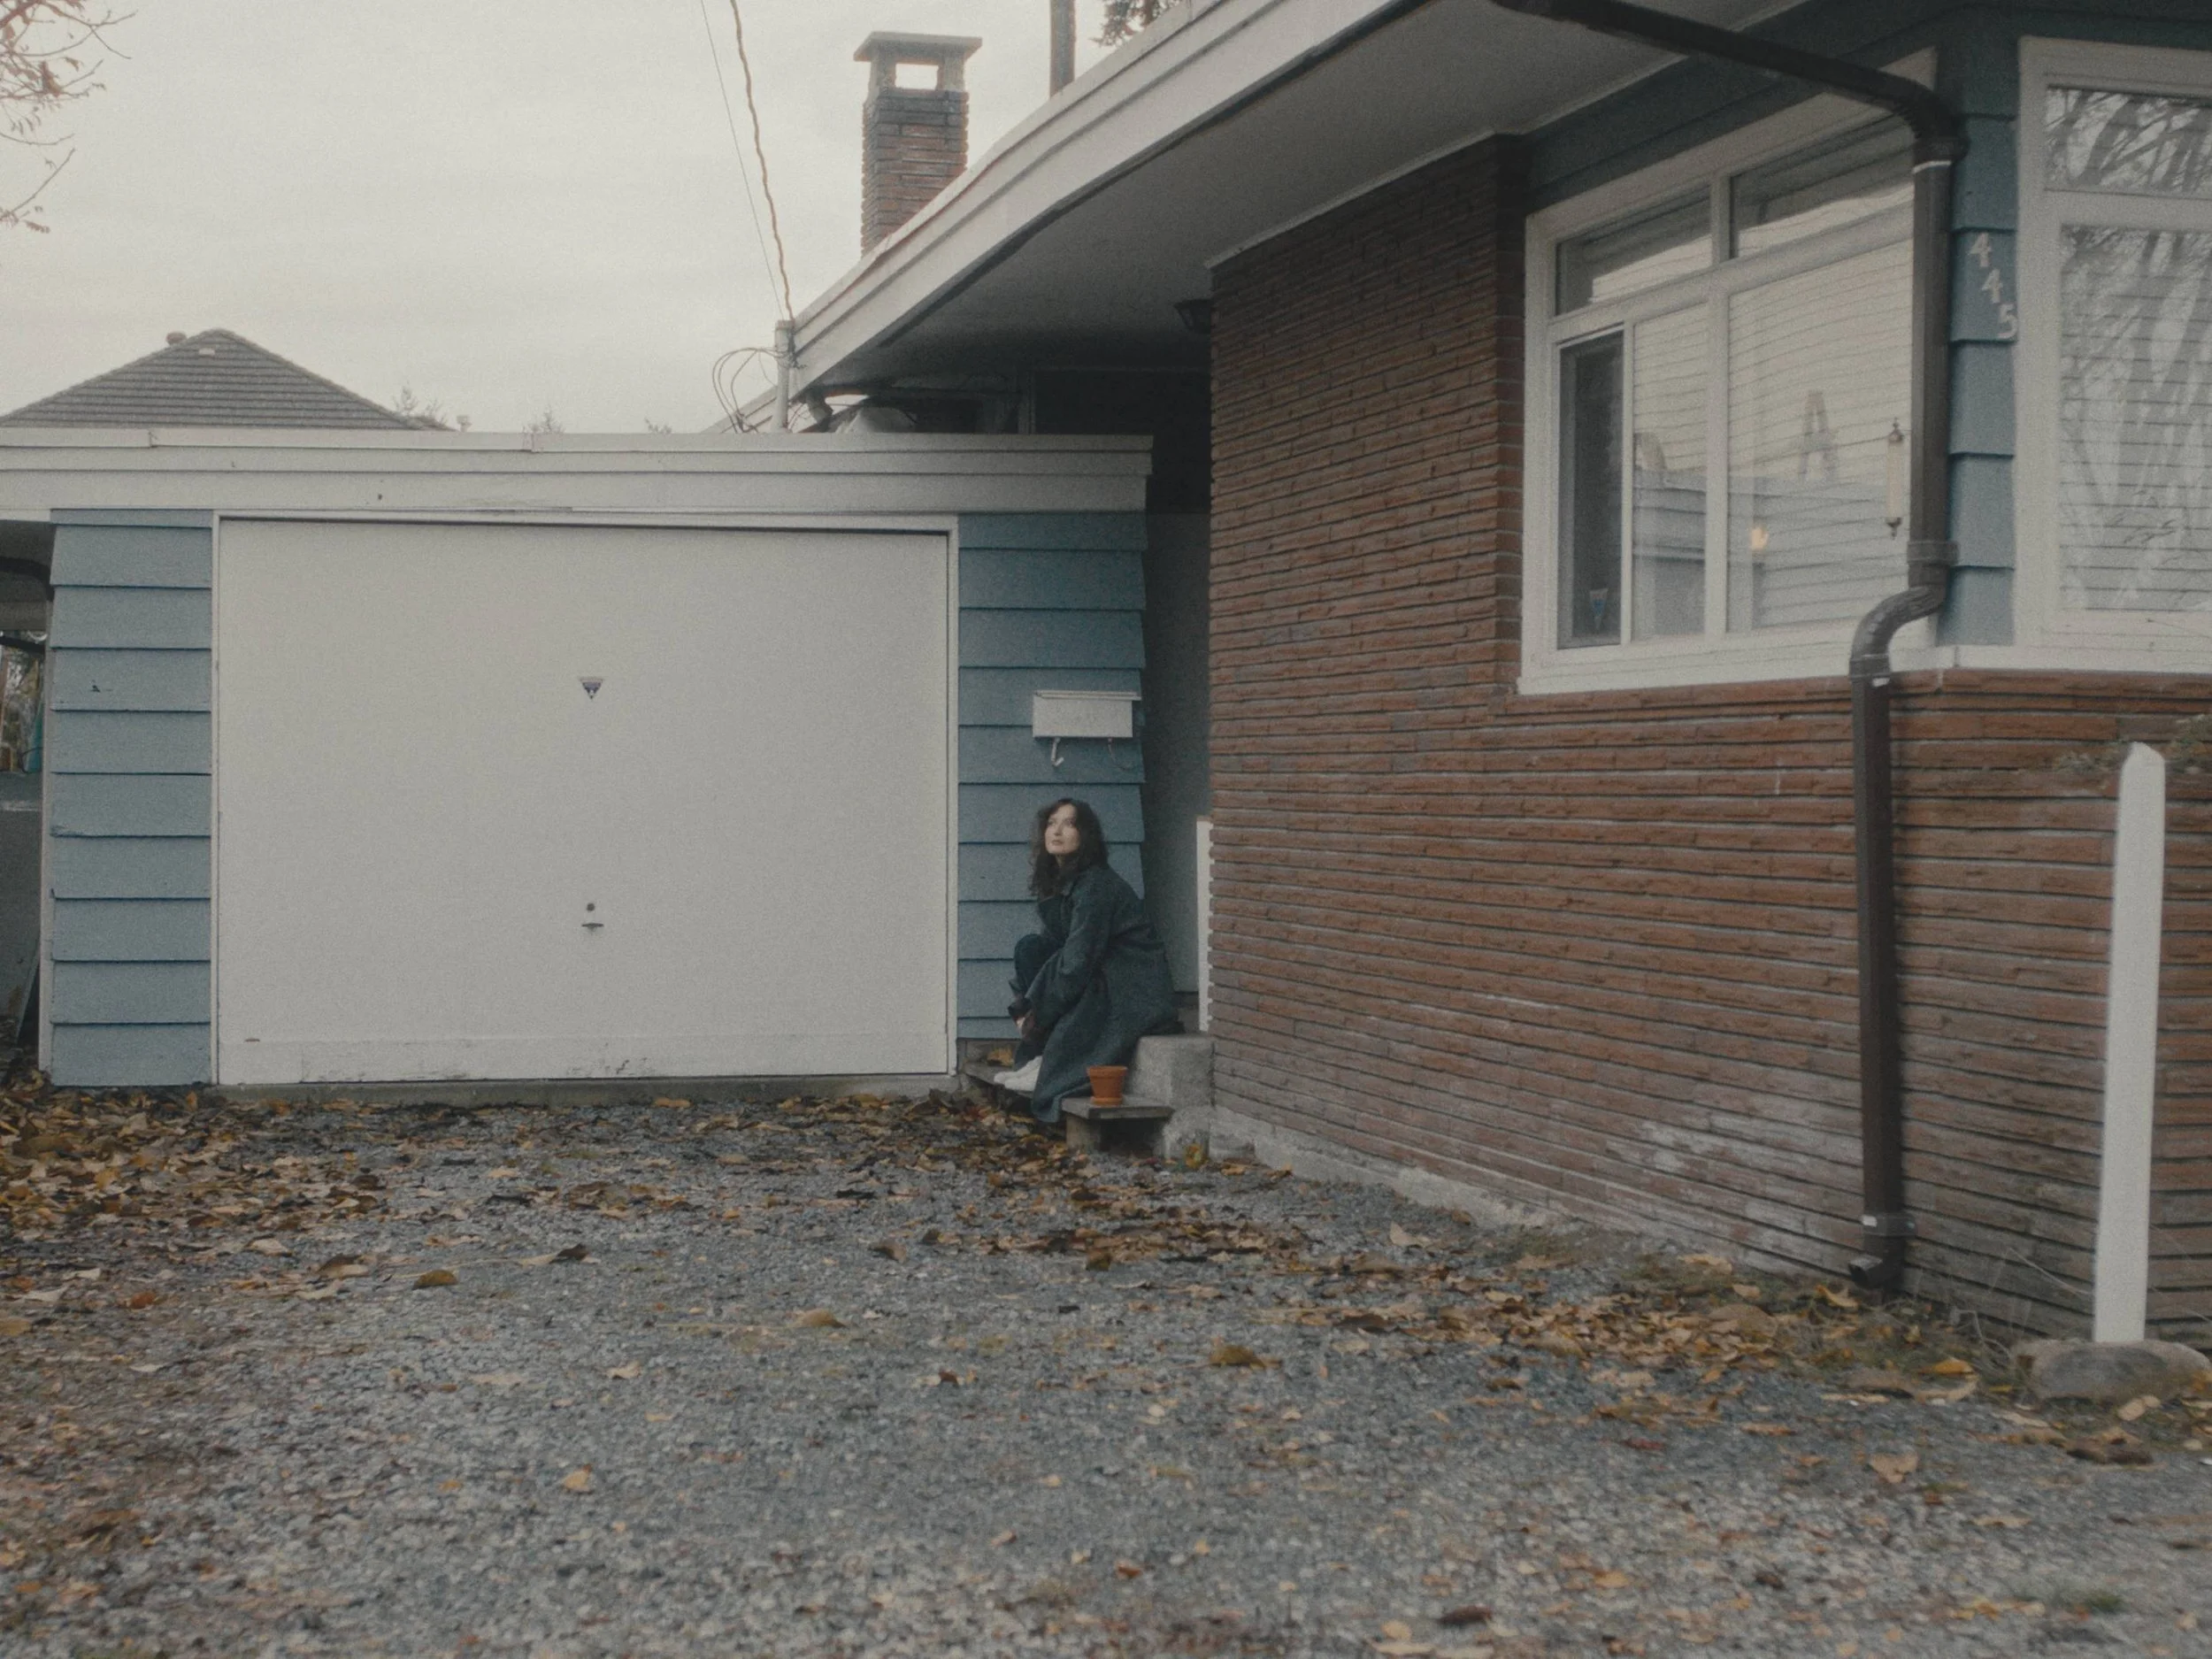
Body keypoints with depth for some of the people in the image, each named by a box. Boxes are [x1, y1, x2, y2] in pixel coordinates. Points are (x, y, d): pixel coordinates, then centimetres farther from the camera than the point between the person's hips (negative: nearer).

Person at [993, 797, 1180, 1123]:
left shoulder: (1096, 887, -19)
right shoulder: (1057, 883, 9)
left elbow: (1078, 963, -22)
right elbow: (1053, 947, 11)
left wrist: (1039, 1014, -14)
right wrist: (1026, 1006, -2)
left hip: (1135, 996, -9)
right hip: (1100, 980, 9)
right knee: (1029, 947, -2)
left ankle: (1049, 1070, -9)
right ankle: (1037, 1058, -6)